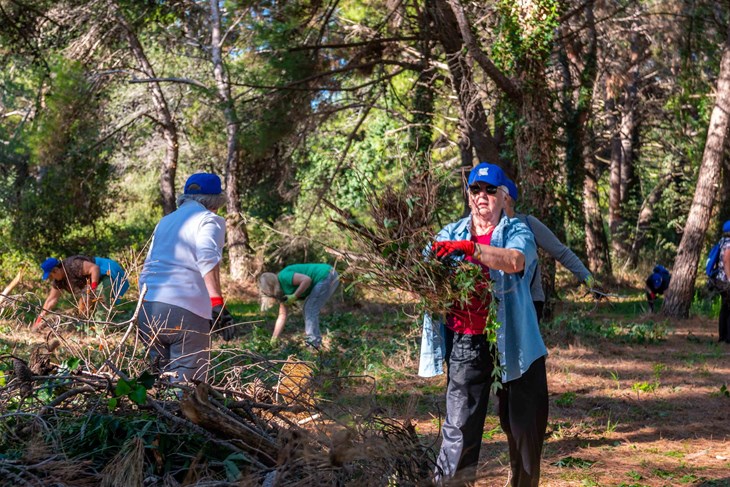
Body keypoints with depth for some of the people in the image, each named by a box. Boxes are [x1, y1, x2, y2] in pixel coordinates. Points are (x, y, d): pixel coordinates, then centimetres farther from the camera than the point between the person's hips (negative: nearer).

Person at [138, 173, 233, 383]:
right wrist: (218, 304, -22)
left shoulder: (164, 222, 24)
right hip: (185, 311, -7)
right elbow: (207, 257, -16)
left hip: (148, 310, 7)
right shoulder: (209, 220, 3)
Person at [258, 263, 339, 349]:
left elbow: (307, 279, -25)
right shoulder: (281, 291, 15)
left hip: (327, 277, -10)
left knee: (310, 311, -7)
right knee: (308, 310, 16)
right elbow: (282, 316, 18)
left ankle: (314, 344, -5)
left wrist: (294, 297, -17)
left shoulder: (284, 277, -14)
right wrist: (273, 340, 18)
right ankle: (315, 341, 20)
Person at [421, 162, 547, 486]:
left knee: (524, 423, 9)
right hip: (466, 342, 1)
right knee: (461, 422, -4)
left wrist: (471, 248, -35)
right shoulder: (451, 234, 11)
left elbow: (515, 260, -21)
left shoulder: (517, 232, 2)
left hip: (512, 340, 0)